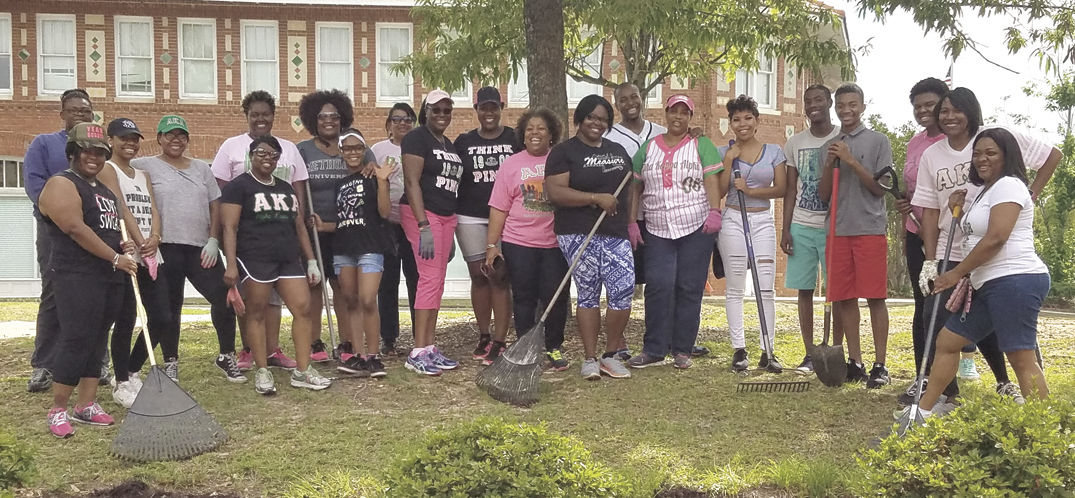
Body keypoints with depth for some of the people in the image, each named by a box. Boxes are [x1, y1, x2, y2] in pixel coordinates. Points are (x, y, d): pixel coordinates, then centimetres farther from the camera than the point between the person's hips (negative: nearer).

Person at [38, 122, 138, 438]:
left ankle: (86, 405, 16)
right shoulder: (61, 184, -7)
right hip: (77, 277, -8)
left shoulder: (104, 189, 20)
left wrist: (123, 247, 8)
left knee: (96, 341, 9)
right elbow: (76, 228, -18)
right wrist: (115, 257, -18)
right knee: (75, 341, -10)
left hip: (110, 278, 9)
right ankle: (57, 411, -1)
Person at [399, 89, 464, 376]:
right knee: (430, 279, -13)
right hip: (422, 215, -8)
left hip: (445, 217, 8)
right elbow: (412, 182, -14)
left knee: (437, 282, 6)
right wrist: (424, 226, -21)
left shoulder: (448, 145, 19)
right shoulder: (417, 138, -6)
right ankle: (418, 353, -11)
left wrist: (450, 231, 20)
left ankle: (430, 348, 11)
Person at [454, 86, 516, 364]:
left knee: (499, 277, -5)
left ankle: (499, 342, -2)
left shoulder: (514, 139, 4)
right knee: (478, 276, 7)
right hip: (470, 218, 2)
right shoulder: (464, 142, 9)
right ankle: (483, 336, 18)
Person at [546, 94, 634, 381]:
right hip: (578, 235, -5)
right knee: (588, 295, 0)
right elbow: (555, 192, -13)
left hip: (615, 233, 5)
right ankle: (590, 359, 11)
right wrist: (597, 198, -17)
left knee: (624, 289, -6)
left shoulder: (618, 151, 19)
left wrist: (629, 223, 14)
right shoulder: (564, 152, -1)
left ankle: (611, 355, 10)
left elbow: (630, 188, 26)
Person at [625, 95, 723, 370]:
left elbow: (712, 181, -3)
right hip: (657, 231, 2)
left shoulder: (701, 145, 7)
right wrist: (632, 223, 7)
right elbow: (635, 188, 14)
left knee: (689, 288, 0)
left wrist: (714, 212, -17)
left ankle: (682, 350, 8)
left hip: (697, 229, -2)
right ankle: (654, 349, 0)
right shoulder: (648, 148, 14)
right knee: (659, 287, -8)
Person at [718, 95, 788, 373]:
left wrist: (751, 191, -11)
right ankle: (739, 349, 6)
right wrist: (729, 160, -7)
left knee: (766, 287, -4)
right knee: (735, 287, 0)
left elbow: (781, 189, 1)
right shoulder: (724, 153, 6)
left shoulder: (774, 152, 7)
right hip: (733, 220, 0)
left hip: (763, 221, 1)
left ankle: (767, 351, 1)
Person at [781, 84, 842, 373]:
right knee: (804, 290, 4)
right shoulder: (795, 143, 10)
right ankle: (809, 353, 11)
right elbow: (790, 190, 11)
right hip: (801, 227, 3)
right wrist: (785, 228, 4)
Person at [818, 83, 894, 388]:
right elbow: (824, 194, 11)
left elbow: (880, 188, -4)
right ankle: (855, 362, 13)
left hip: (870, 229, -4)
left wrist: (852, 162, -12)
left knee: (875, 297, -4)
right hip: (838, 229, 4)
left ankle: (880, 365, 0)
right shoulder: (830, 146, 15)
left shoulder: (878, 141, 3)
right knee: (844, 298, 5)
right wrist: (831, 163, -5)